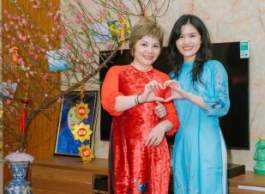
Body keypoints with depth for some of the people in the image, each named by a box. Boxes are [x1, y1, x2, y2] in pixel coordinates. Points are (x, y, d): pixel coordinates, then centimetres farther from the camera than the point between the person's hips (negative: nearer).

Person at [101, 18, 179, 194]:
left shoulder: (163, 78, 14)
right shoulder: (117, 72, 5)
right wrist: (141, 98, -29)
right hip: (127, 149, -3)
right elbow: (109, 102, -14)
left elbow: (173, 118, 12)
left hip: (156, 150, 3)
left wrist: (163, 126, -10)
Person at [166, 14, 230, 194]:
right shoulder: (175, 74, 12)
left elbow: (223, 106, -13)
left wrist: (186, 95, -19)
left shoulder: (214, 68, -3)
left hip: (207, 143, -5)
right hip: (181, 143, 5)